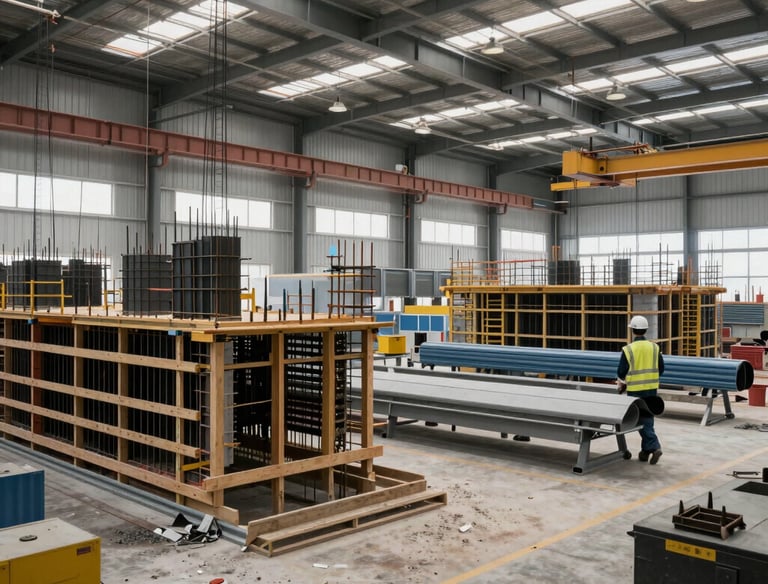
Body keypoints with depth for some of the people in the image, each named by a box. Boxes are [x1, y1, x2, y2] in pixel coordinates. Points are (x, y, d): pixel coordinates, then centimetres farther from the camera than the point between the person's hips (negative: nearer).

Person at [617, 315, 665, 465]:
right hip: (651, 389, 4)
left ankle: (654, 447, -10)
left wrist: (622, 382, 15)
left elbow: (621, 372, -7)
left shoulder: (628, 349, -12)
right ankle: (646, 451, 19)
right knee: (647, 418, 14)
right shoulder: (655, 347, 0)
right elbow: (661, 369, 6)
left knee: (642, 420, 3)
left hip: (635, 390, -4)